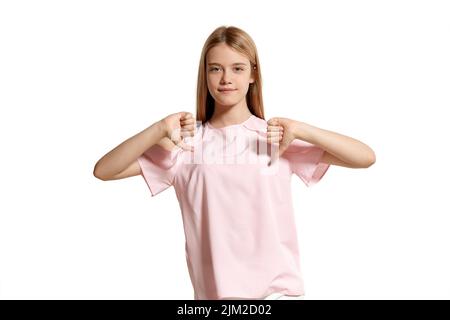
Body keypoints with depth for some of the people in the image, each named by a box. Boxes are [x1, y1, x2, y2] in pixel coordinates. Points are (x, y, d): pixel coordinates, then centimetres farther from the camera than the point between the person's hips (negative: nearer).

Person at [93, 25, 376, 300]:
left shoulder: (278, 138, -2)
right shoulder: (185, 142, 0)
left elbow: (366, 158, -6)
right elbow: (103, 171, -5)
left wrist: (301, 130, -18)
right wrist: (159, 130, -17)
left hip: (278, 290, -1)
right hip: (212, 292, 1)